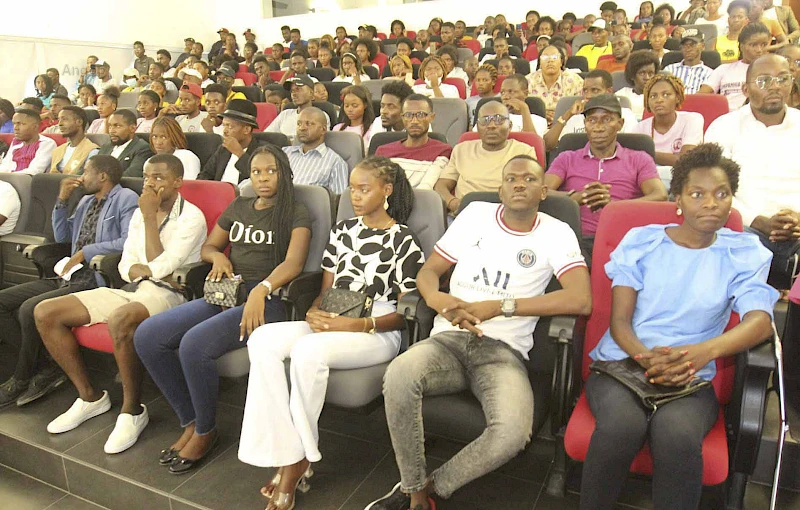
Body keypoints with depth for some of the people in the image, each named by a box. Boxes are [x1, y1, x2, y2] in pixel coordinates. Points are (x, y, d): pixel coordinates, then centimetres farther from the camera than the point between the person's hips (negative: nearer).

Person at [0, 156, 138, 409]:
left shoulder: (126, 199, -5)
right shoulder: (87, 201, 22)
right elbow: (61, 236, 27)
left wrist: (85, 252, -14)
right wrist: (62, 200, 15)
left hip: (97, 281, -9)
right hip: (70, 276, 10)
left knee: (30, 309, -24)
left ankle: (21, 380, 1)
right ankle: (48, 367, 1)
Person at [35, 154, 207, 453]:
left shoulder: (191, 217, -8)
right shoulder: (139, 215, 16)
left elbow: (159, 267, -15)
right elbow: (126, 266, 13)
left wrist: (150, 218, -11)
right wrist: (146, 270, -10)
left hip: (168, 294, -8)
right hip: (132, 291, 8)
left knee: (120, 320, -40)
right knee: (45, 312, -3)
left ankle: (133, 411, -18)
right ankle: (90, 397, 6)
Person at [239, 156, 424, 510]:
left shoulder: (403, 241, -3)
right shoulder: (343, 230, 15)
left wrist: (355, 325, -17)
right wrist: (315, 312, -5)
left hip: (378, 333, -6)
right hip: (331, 323, 6)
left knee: (307, 350, -35)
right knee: (262, 340, -22)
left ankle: (298, 461, -15)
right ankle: (285, 456, -22)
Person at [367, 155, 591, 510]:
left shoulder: (556, 233, 5)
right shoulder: (476, 214, 12)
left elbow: (581, 300, -10)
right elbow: (428, 270, 14)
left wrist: (498, 306, -14)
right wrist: (437, 299, -12)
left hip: (504, 350, -1)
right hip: (449, 338, 2)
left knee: (513, 432, -32)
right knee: (398, 375, -32)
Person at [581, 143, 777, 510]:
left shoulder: (744, 253, 10)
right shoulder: (641, 240, 7)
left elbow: (761, 321, -6)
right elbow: (619, 320, 2)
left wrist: (705, 351, -27)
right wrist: (646, 359, -19)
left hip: (691, 378, 0)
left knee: (677, 432, -35)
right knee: (622, 423, -33)